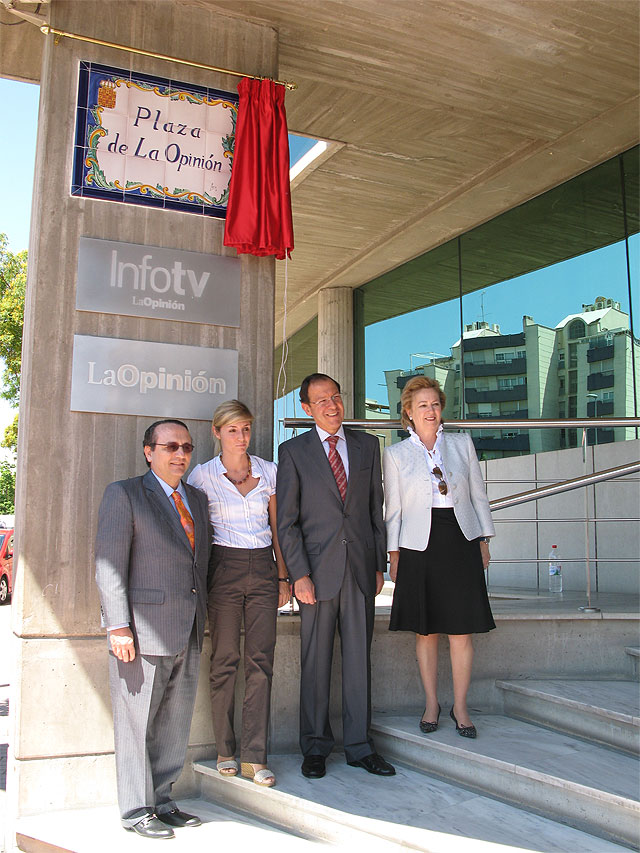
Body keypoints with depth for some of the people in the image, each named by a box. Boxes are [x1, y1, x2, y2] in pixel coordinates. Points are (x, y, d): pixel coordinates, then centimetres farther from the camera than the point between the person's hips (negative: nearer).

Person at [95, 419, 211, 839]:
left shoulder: (198, 498, 16)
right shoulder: (124, 494, -3)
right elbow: (110, 565, -9)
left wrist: (202, 617, 12)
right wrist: (119, 626, -15)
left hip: (189, 633, 6)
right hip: (144, 631, -6)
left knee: (175, 725, 14)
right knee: (137, 723, 5)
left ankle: (162, 801, 28)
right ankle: (137, 810, 19)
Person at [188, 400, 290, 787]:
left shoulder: (269, 471, 8)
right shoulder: (202, 475, 1)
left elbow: (276, 527, 12)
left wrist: (283, 576, 8)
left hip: (263, 568, 2)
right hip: (224, 569, -2)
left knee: (261, 661, -1)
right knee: (225, 661, 3)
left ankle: (255, 756, 5)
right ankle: (225, 751, 17)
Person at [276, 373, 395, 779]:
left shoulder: (368, 445, 9)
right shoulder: (293, 451, 1)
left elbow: (377, 507, 11)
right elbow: (287, 520, -2)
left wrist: (379, 564, 7)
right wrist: (299, 574, -9)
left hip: (361, 568, 2)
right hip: (318, 570, -2)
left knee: (359, 658, 8)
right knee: (316, 662, 7)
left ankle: (360, 746, 22)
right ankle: (316, 748, 22)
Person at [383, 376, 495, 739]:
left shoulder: (462, 444, 7)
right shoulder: (396, 454, 4)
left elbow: (478, 495, 11)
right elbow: (393, 508, 6)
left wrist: (484, 541, 8)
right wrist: (393, 554, 3)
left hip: (461, 543, 1)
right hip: (419, 545, -1)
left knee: (462, 630, 2)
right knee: (426, 631, 6)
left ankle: (460, 706, 17)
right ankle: (432, 703, 22)